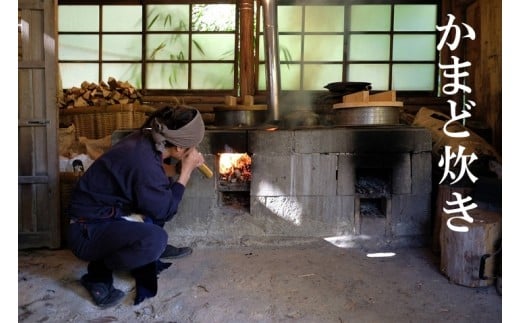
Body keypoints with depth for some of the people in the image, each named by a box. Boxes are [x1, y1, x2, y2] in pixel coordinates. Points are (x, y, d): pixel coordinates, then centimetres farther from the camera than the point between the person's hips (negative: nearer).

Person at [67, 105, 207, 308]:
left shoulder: (145, 141, -6)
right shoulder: (144, 163, -31)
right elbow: (165, 212, -16)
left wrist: (181, 169, 1)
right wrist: (186, 171, -12)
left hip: (109, 214, 9)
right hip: (88, 230, -9)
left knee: (167, 187, 7)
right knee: (155, 239, -33)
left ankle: (154, 249, 16)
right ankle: (98, 273, -6)